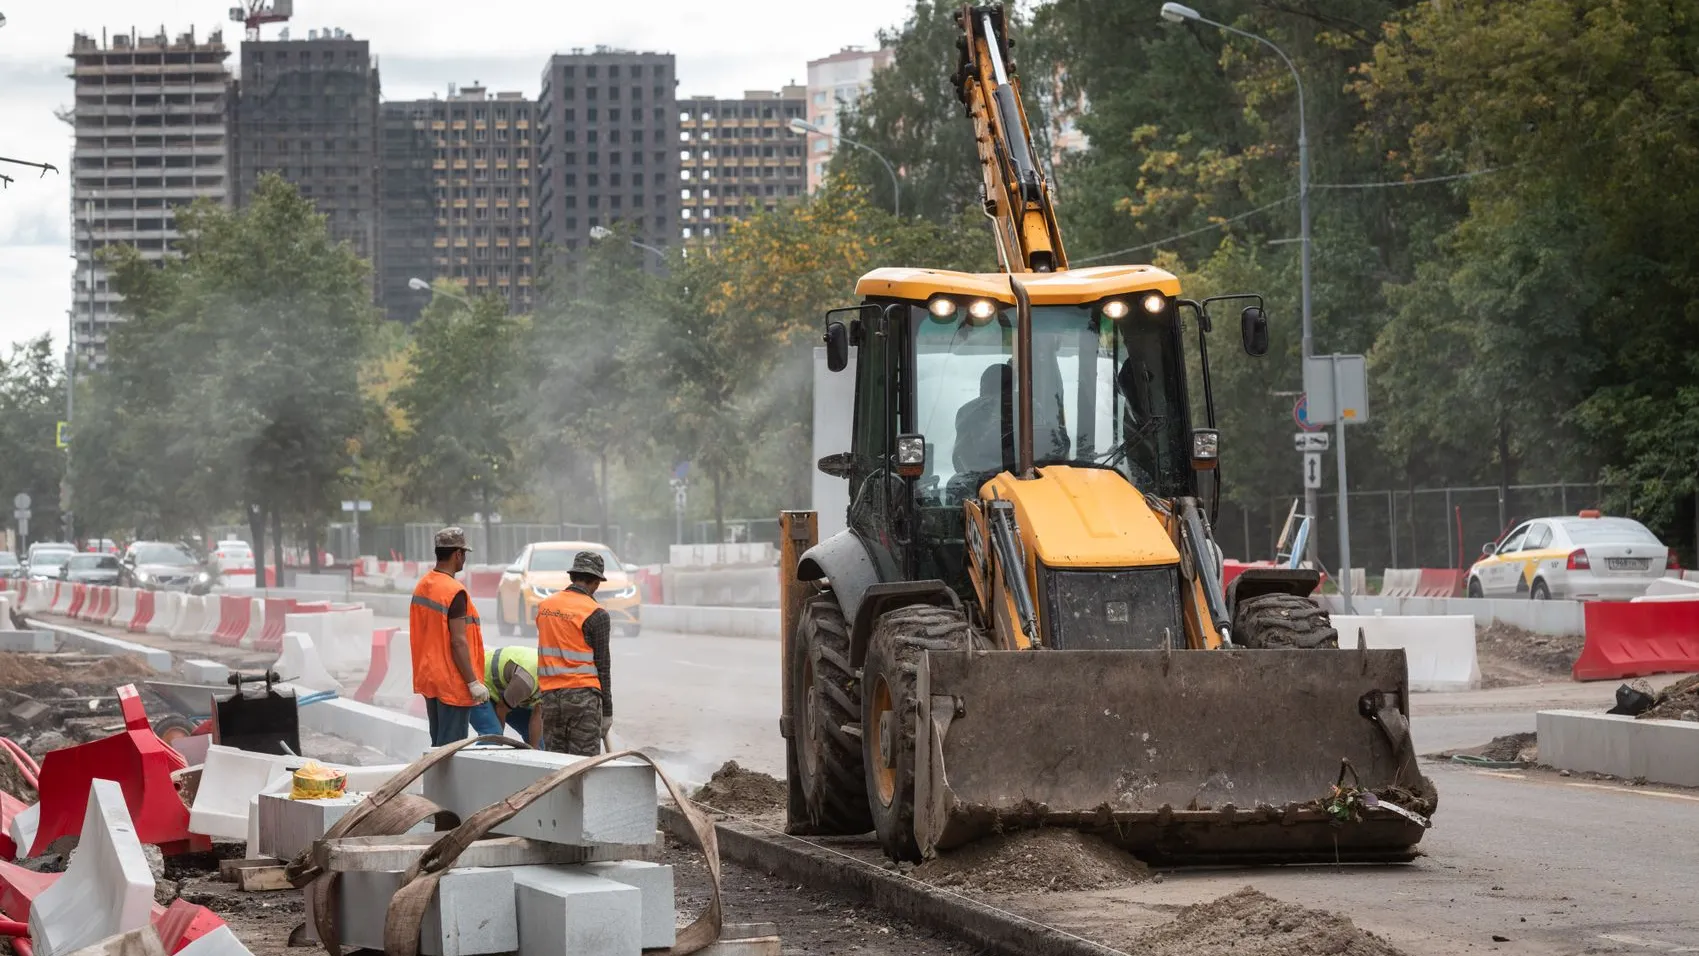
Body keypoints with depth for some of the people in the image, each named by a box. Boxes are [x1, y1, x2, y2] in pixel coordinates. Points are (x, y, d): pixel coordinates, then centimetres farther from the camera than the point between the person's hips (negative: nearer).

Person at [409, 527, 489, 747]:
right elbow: (458, 642, -22)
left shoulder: (422, 585, 8)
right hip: (452, 683, -9)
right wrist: (473, 682, -18)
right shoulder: (455, 592, -19)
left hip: (429, 677, 9)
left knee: (438, 745, 15)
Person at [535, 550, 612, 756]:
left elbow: (548, 648, 10)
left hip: (549, 695, 5)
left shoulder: (544, 605, 8)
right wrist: (607, 712, 0)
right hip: (583, 696, -5)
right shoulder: (596, 615, -8)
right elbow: (602, 666, -6)